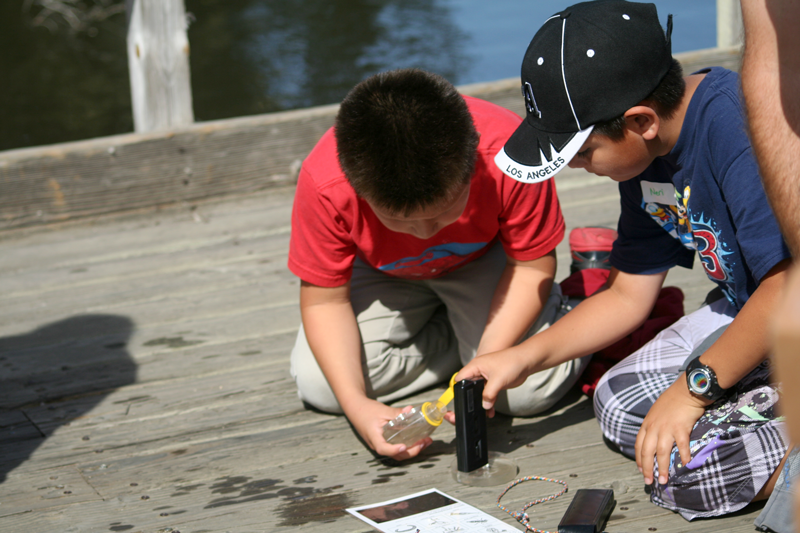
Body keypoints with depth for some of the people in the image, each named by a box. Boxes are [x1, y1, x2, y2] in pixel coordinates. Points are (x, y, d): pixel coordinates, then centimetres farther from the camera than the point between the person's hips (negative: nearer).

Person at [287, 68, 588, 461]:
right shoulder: (324, 183, -37)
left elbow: (533, 265, -22)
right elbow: (323, 300, -23)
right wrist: (356, 405, -37)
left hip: (482, 259, -1)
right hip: (381, 273, 2)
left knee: (532, 387, -22)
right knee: (318, 385, -18)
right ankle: (458, 339, 1)